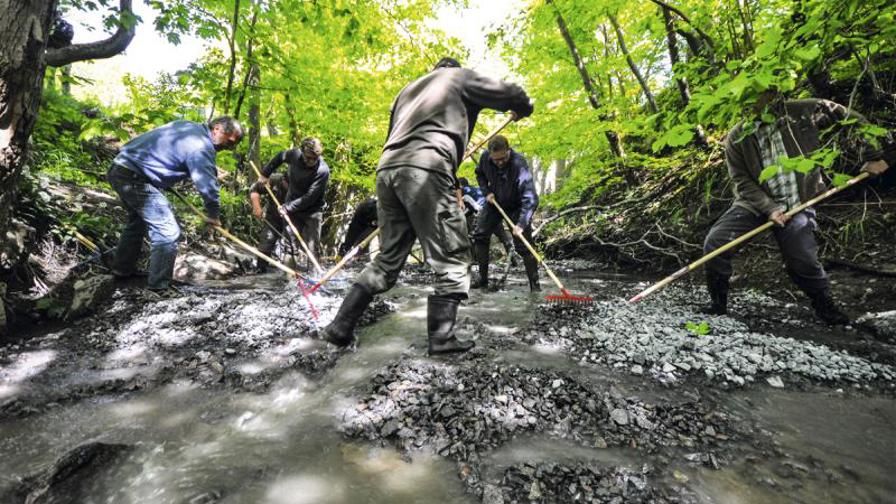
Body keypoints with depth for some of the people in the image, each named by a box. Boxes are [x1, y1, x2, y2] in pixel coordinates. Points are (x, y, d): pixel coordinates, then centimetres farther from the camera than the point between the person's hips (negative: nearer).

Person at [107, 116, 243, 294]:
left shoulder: (187, 126, 12)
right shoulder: (201, 146, -17)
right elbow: (208, 185, -17)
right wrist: (213, 214, -2)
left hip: (118, 168, 11)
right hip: (134, 178, -11)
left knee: (138, 220, 29)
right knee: (168, 231, -11)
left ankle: (122, 268, 44)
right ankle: (159, 287, -5)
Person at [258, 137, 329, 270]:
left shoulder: (323, 170, -24)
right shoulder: (294, 154, -9)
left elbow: (309, 198, -24)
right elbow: (280, 156, 17)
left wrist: (288, 208, -19)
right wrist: (265, 173, 19)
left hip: (312, 211, -4)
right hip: (292, 206, 4)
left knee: (311, 246, -6)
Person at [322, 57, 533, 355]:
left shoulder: (409, 88, 37)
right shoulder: (461, 76, 20)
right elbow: (513, 95, 17)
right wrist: (521, 110, 39)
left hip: (387, 169, 7)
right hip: (425, 170, -6)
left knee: (389, 258, 12)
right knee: (452, 258, 0)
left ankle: (341, 327, 12)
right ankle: (441, 338, -4)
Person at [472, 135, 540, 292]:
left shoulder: (519, 164, -34)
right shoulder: (485, 157, -17)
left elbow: (530, 198, -40)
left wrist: (521, 224, -49)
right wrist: (487, 191, -9)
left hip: (516, 206, -5)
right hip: (494, 202, 5)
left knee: (523, 245, -12)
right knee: (479, 236, 1)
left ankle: (535, 285, -1)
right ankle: (483, 280, 13)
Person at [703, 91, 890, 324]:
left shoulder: (804, 112, -5)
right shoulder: (737, 138, -6)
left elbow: (855, 120, 7)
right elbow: (742, 182, -7)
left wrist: (872, 157, 7)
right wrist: (769, 209, -17)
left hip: (796, 206, 0)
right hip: (755, 203, 1)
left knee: (804, 263, -8)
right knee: (715, 242, -19)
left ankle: (827, 309, 24)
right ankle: (718, 304, -1)